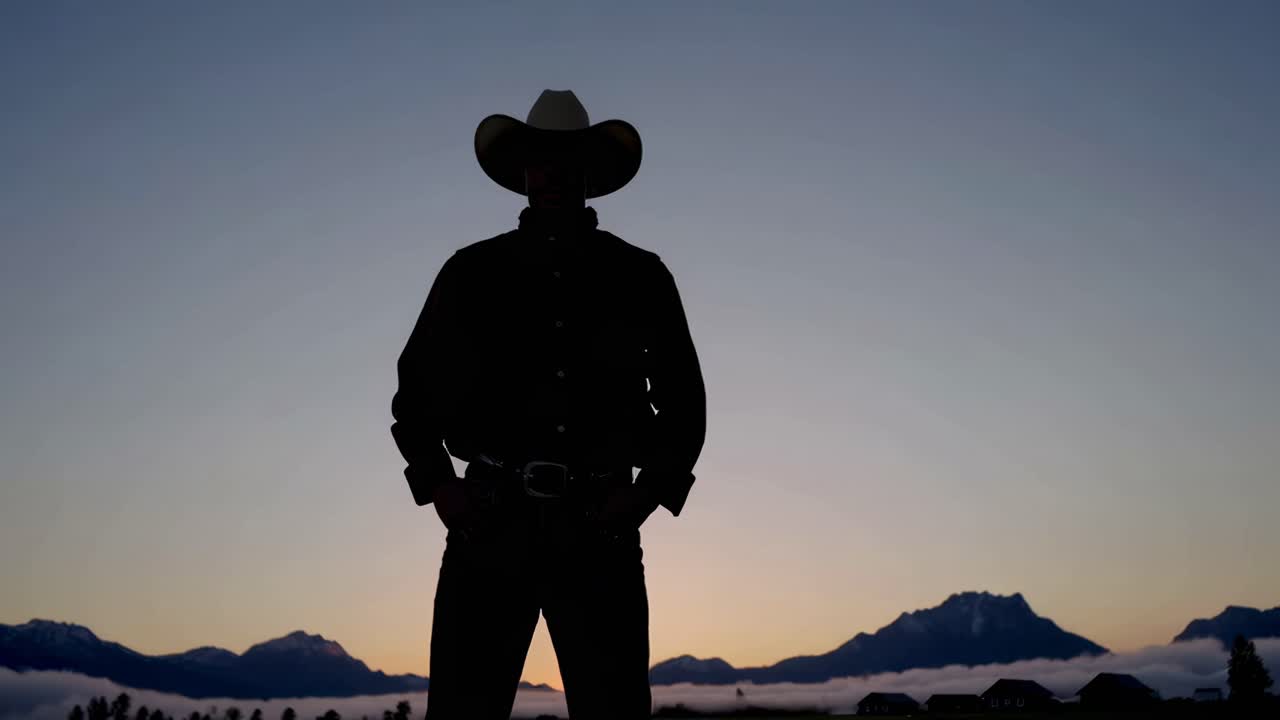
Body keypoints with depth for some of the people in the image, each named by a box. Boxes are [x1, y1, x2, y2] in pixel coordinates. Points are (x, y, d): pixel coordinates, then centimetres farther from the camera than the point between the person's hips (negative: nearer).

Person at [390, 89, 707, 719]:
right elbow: (414, 394, 15)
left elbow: (684, 403, 14)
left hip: (599, 530, 0)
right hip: (490, 525, 0)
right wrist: (438, 488, 2)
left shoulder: (640, 277, 9)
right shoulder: (472, 273, 9)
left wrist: (649, 494, 1)